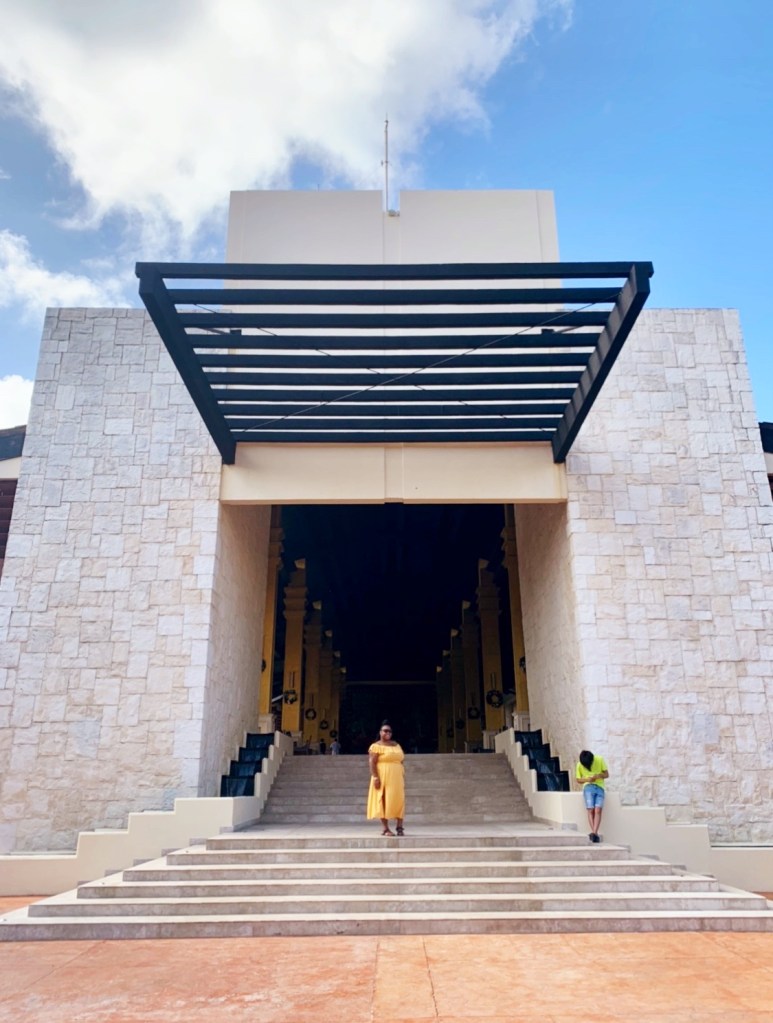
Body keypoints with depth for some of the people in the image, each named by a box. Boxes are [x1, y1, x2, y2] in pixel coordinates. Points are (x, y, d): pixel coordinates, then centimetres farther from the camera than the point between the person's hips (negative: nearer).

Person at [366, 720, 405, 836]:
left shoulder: (396, 745, 16)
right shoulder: (376, 746, -4)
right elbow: (372, 762, -11)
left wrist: (403, 777, 12)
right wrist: (375, 777, -20)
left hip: (396, 778, 6)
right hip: (383, 778, -6)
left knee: (399, 801, 0)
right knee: (383, 801, -3)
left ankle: (399, 827, 5)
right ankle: (385, 828, 1)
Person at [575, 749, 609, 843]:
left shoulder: (600, 760, -3)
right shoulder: (579, 765, -1)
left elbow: (607, 774, 4)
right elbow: (578, 780, 7)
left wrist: (598, 775, -16)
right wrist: (587, 779, -13)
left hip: (600, 788, 0)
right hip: (588, 788, 0)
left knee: (598, 810, -17)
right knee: (591, 810, -16)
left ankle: (594, 833, -26)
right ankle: (595, 833, -18)